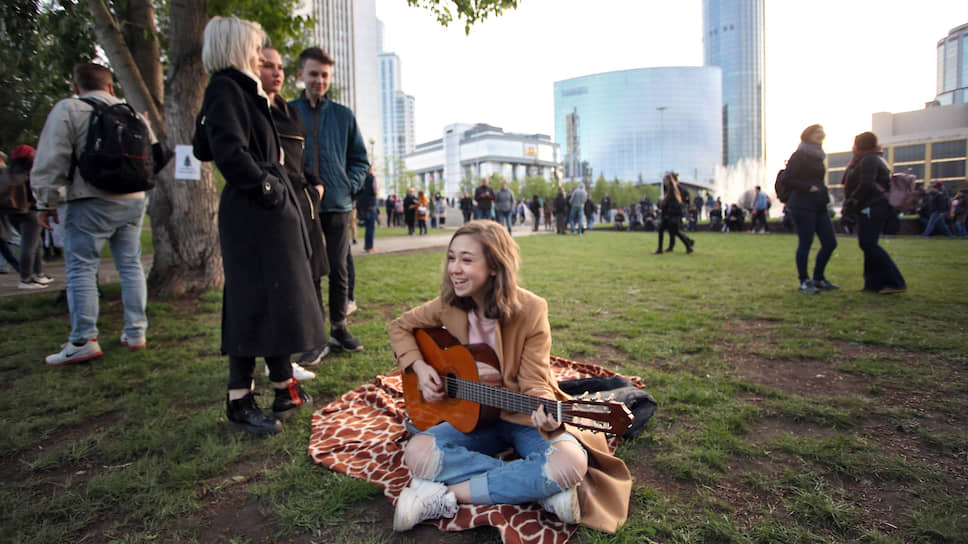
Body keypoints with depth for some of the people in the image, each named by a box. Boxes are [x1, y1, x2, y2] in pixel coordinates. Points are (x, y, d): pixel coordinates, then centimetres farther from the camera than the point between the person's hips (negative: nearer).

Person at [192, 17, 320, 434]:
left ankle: (283, 388, 18)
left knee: (279, 298, 10)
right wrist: (268, 186, -13)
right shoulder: (225, 88, -7)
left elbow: (204, 148, 20)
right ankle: (239, 400, 7)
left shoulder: (241, 91, 21)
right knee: (255, 301, -5)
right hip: (253, 214, -10)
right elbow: (230, 152, -21)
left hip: (268, 212, 10)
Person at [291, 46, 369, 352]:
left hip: (338, 205, 1)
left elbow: (360, 159, 14)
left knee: (338, 268, 5)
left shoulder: (343, 115, 11)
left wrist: (349, 186, -2)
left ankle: (339, 328, 17)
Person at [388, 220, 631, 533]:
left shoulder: (529, 311, -18)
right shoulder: (449, 305, -8)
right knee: (418, 454, -26)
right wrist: (419, 367, -8)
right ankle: (538, 488, -19)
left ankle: (447, 496, -19)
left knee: (570, 463, -33)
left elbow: (534, 383, -16)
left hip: (522, 417, -2)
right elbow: (400, 327, 9)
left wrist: (547, 416, -38)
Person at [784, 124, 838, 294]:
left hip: (819, 206, 8)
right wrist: (808, 188, -19)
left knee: (830, 243, 5)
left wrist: (824, 194, 9)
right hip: (803, 205, -8)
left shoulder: (818, 157, 19)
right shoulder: (799, 156, -5)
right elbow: (789, 179, -12)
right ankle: (804, 281, 5)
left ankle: (818, 278, 19)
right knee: (805, 243, -5)